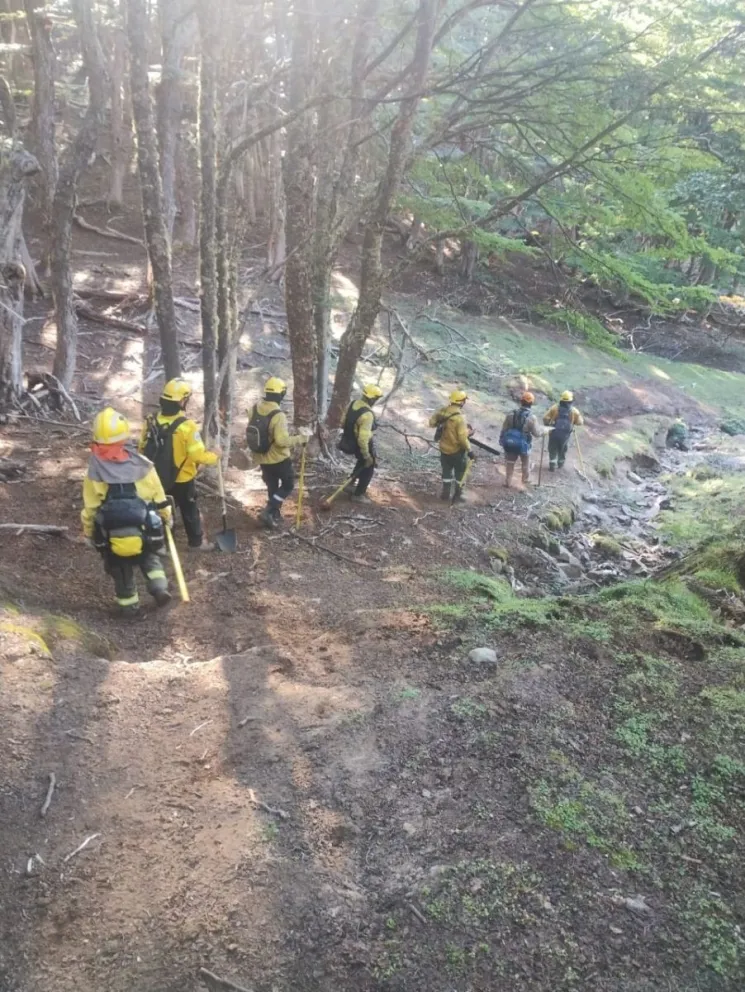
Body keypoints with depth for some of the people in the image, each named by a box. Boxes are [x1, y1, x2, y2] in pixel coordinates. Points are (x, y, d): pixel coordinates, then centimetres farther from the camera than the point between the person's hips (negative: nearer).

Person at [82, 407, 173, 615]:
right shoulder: (142, 465, -11)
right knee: (149, 557, 28)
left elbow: (89, 508, -5)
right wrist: (166, 518, 17)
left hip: (112, 536, 0)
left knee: (121, 571, 22)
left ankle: (128, 604, 33)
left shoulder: (95, 472, -12)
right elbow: (159, 497, 0)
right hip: (144, 531, 1)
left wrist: (89, 533, 10)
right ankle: (159, 587, 12)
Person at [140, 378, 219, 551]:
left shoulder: (152, 421, -8)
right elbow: (199, 456, -24)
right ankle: (196, 542, 31)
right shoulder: (187, 426, -25)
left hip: (158, 479, 5)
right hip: (182, 480, -4)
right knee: (190, 512, 15)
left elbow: (143, 450, 1)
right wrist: (214, 455, -5)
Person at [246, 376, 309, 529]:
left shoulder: (254, 408, -3)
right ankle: (268, 511, 2)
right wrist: (300, 439, -17)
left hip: (262, 458, 7)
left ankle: (275, 515, 31)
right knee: (288, 484, 13)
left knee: (272, 486, 21)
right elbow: (282, 441, -29)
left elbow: (251, 431, 8)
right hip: (278, 459, -7)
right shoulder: (278, 415, -26)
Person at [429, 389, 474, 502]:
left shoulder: (443, 411, -8)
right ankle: (457, 496, 19)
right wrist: (469, 450, -17)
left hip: (444, 449, 6)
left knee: (446, 471, 21)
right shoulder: (460, 417, -27)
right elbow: (462, 437, -28)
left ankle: (446, 493, 27)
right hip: (457, 450, -6)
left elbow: (432, 422, 4)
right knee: (460, 473, 13)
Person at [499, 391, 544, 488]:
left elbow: (504, 429, -2)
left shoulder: (511, 414, -7)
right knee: (525, 464, 21)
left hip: (510, 444, 2)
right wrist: (542, 431, 10)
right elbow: (537, 433, -11)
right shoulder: (531, 417, -18)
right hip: (524, 445, -2)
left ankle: (508, 482, 25)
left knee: (510, 464, 18)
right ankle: (526, 481, 36)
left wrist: (502, 440, 10)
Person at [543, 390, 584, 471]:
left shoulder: (555, 407, -8)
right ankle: (560, 464, 40)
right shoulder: (574, 410, -7)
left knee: (553, 450, 14)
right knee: (562, 450, 23)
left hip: (554, 432, -1)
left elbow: (545, 417, -10)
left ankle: (552, 466, 14)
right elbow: (580, 422, -2)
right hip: (566, 434, 1)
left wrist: (547, 425, 8)